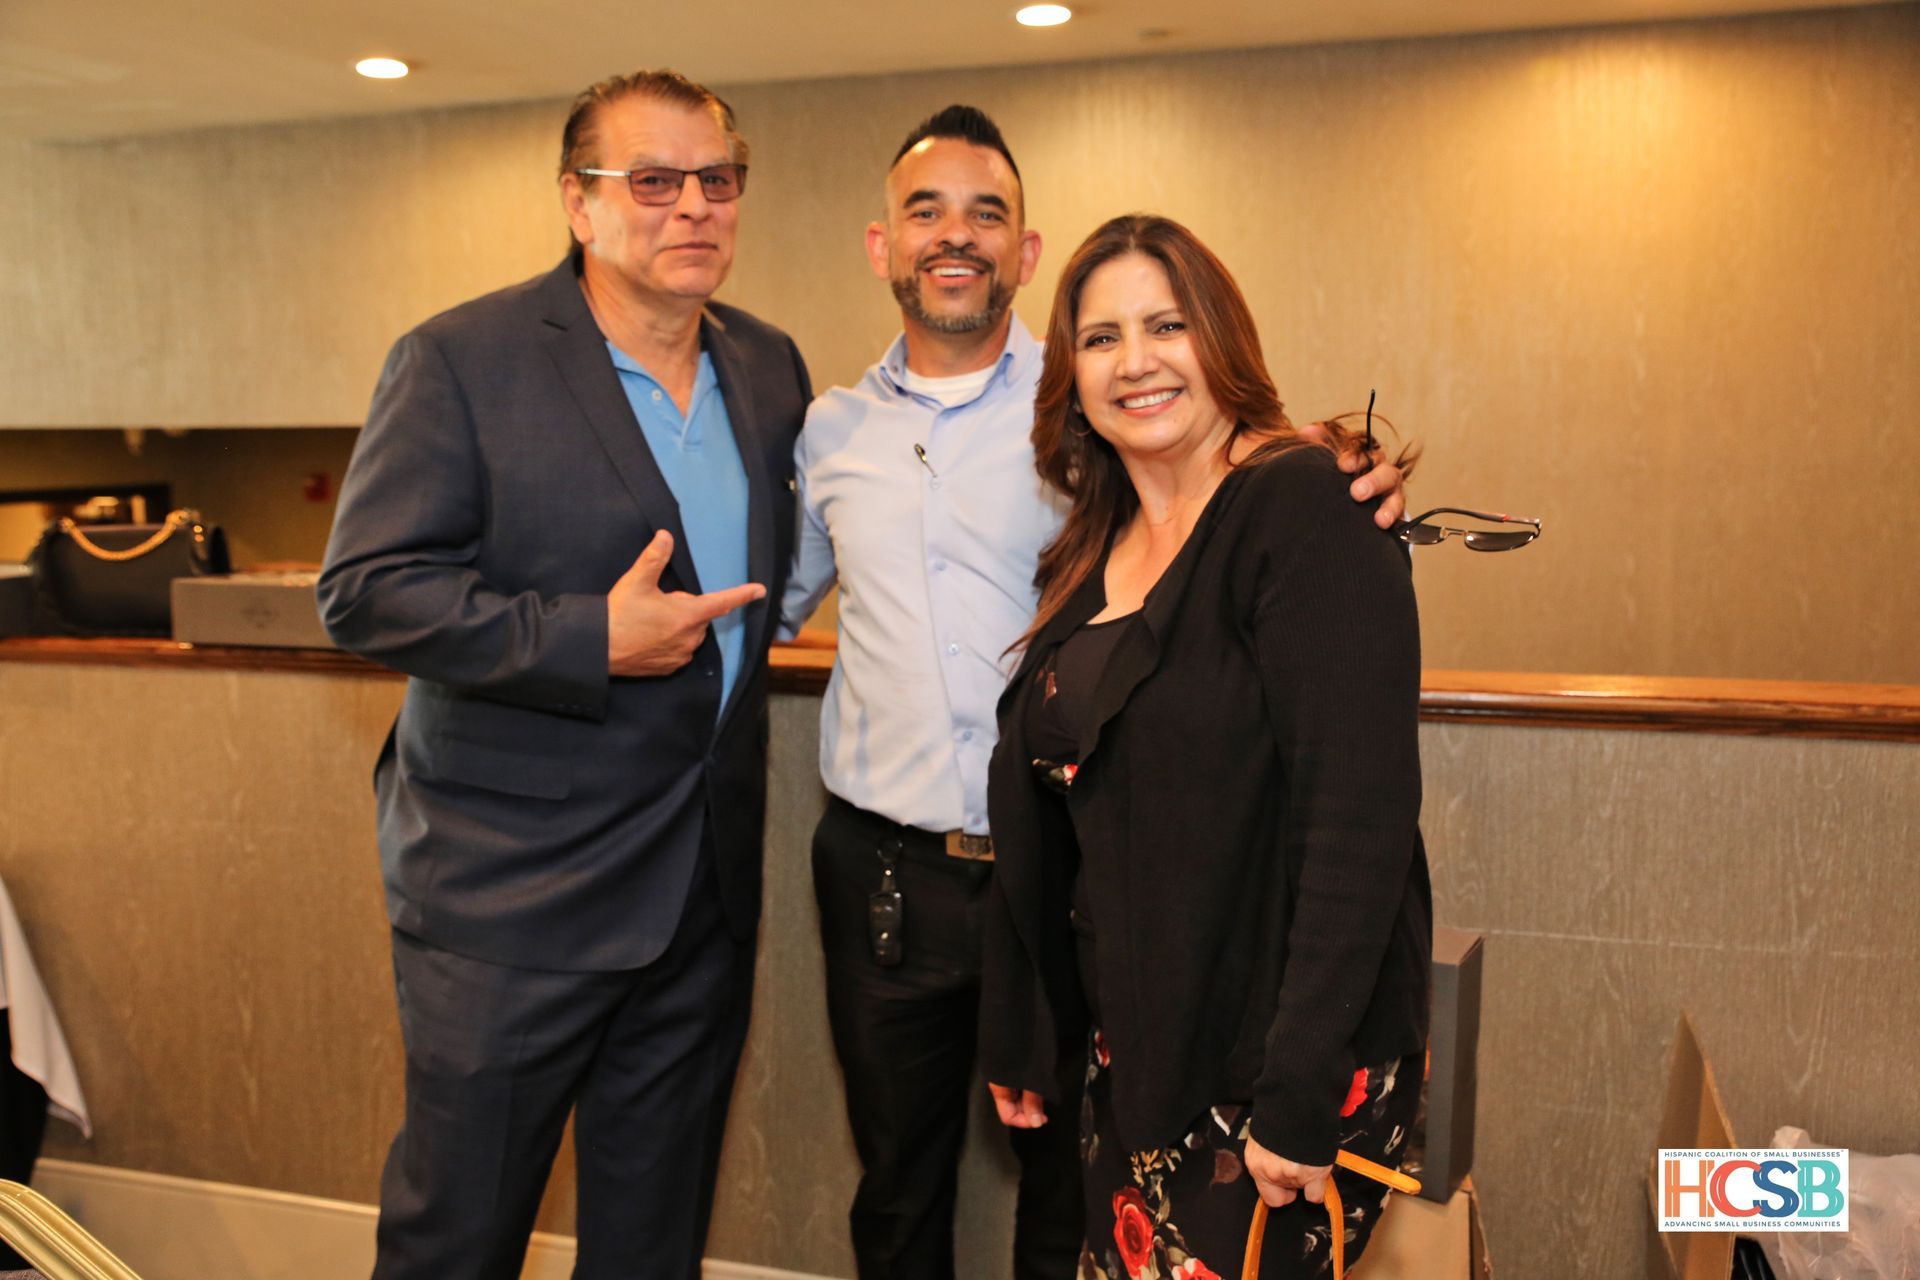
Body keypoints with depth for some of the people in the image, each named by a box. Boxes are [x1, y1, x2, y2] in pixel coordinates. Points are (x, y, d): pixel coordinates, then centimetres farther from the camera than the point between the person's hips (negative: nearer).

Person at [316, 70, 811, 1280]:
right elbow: (365, 589, -16)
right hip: (512, 884, -5)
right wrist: (590, 641, -23)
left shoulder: (770, 366, 8)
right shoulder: (460, 361, -10)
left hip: (707, 882, 5)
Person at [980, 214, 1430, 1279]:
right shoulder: (1090, 557, 8)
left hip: (1278, 1067, -6)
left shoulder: (1307, 512, -14)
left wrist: (1300, 1095, -22)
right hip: (1132, 1057, 7)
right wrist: (1019, 1040, 14)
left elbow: (1360, 815, -21)